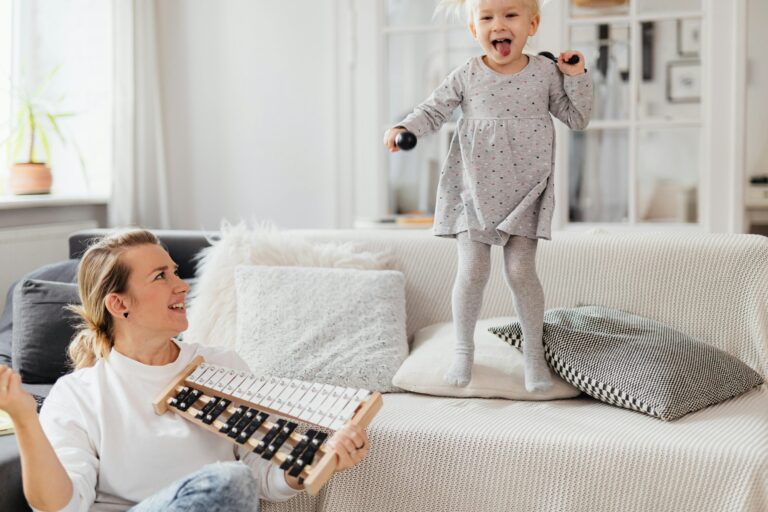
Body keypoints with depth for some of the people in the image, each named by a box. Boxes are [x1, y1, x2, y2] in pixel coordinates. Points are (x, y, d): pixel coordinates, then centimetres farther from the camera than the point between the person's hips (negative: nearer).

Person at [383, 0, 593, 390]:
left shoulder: (546, 73, -1)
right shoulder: (466, 76, -2)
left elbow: (577, 119, 5)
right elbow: (434, 110, 5)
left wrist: (576, 78, -8)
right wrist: (403, 129, -13)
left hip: (525, 193, 0)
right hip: (473, 191, 0)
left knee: (520, 271, -3)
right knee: (472, 271, -2)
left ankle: (533, 351, 16)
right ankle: (463, 348, 19)